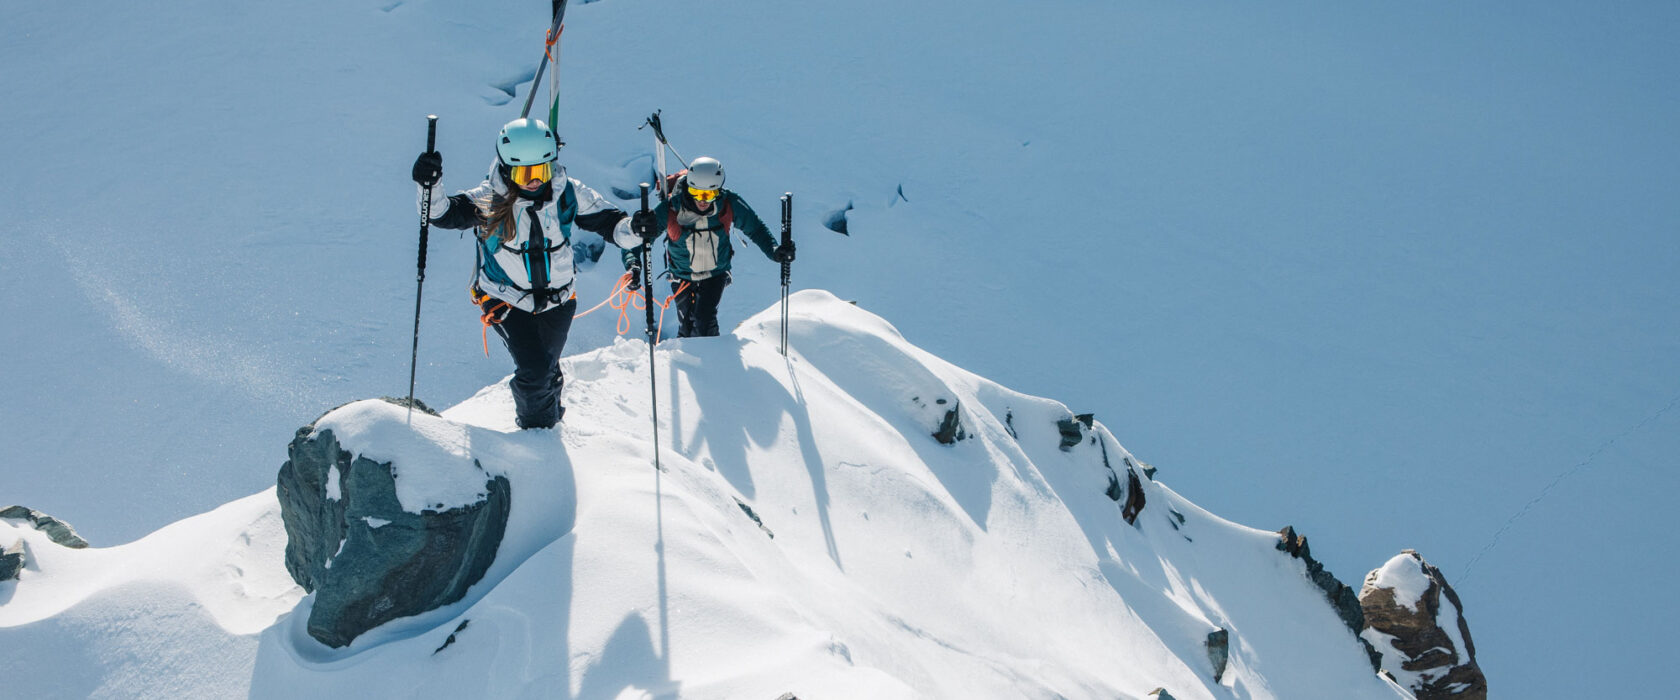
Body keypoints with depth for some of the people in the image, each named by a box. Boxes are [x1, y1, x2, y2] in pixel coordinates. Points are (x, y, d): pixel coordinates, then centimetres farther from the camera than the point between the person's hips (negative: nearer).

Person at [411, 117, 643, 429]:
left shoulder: (568, 193, -12)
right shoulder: (489, 199, -18)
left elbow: (608, 222, -8)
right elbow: (444, 214, -23)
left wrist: (634, 230, -29)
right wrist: (429, 188, -43)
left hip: (558, 299, 3)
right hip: (507, 302, -3)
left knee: (548, 367, 20)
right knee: (534, 369, -14)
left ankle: (550, 414, 53)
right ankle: (536, 426, 16)